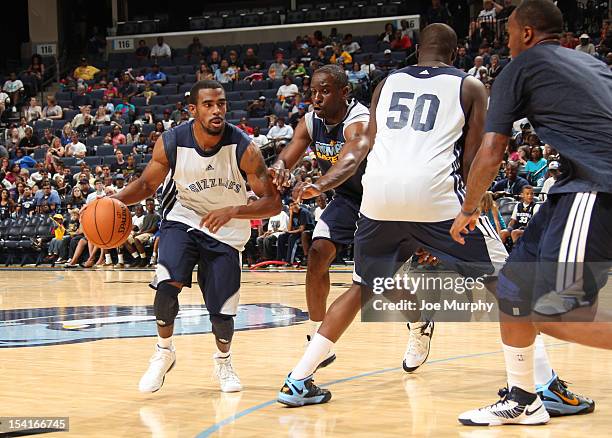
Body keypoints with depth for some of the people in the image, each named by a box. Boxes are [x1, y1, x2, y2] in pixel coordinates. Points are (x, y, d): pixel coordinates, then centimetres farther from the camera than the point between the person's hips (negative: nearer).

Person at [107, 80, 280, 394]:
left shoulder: (243, 148, -23)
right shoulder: (171, 143, -18)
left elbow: (273, 202, -21)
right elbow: (147, 184, -1)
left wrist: (232, 211, -36)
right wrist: (115, 200, -20)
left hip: (226, 232, 0)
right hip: (183, 219, 0)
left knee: (222, 313, -2)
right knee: (167, 284, -26)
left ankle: (223, 359, 33)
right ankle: (164, 351, 1)